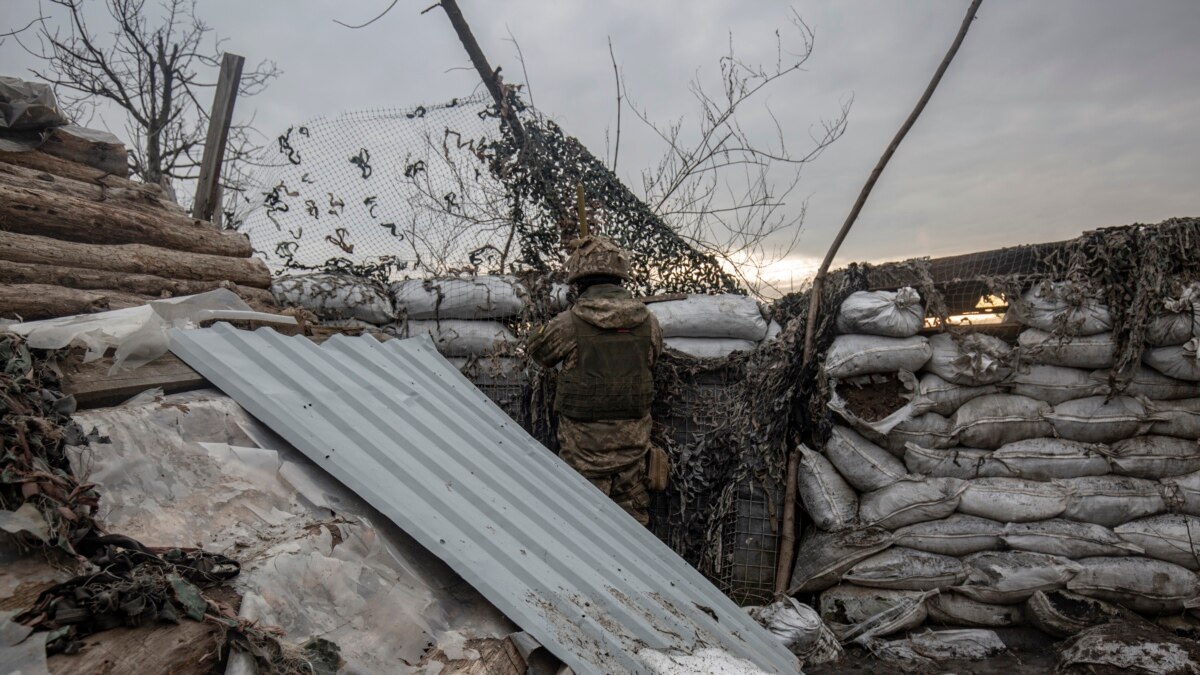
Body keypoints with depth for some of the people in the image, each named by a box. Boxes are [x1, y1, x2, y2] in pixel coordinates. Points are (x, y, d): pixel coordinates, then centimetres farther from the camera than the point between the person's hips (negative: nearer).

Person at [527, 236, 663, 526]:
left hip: (585, 443, -4)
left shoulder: (568, 324, -15)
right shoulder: (648, 322, -5)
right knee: (633, 518, 19)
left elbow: (536, 350, 3)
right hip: (633, 440, 4)